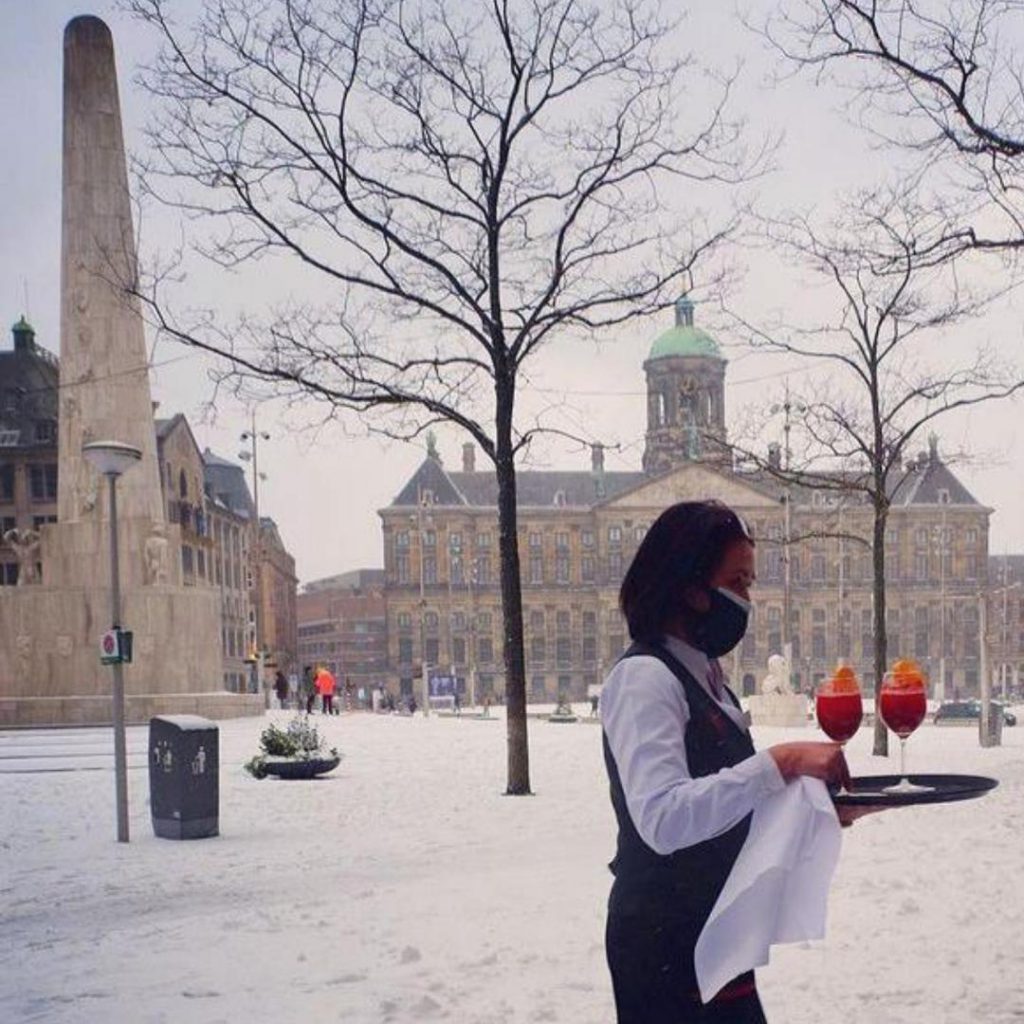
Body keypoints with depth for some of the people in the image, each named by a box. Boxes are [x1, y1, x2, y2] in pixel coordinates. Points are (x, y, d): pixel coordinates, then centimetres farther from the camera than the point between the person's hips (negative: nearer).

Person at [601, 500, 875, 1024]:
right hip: (666, 941, -9)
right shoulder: (643, 677, -16)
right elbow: (663, 818, -29)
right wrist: (780, 762, -32)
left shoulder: (705, 677, 13)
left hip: (710, 935, 9)